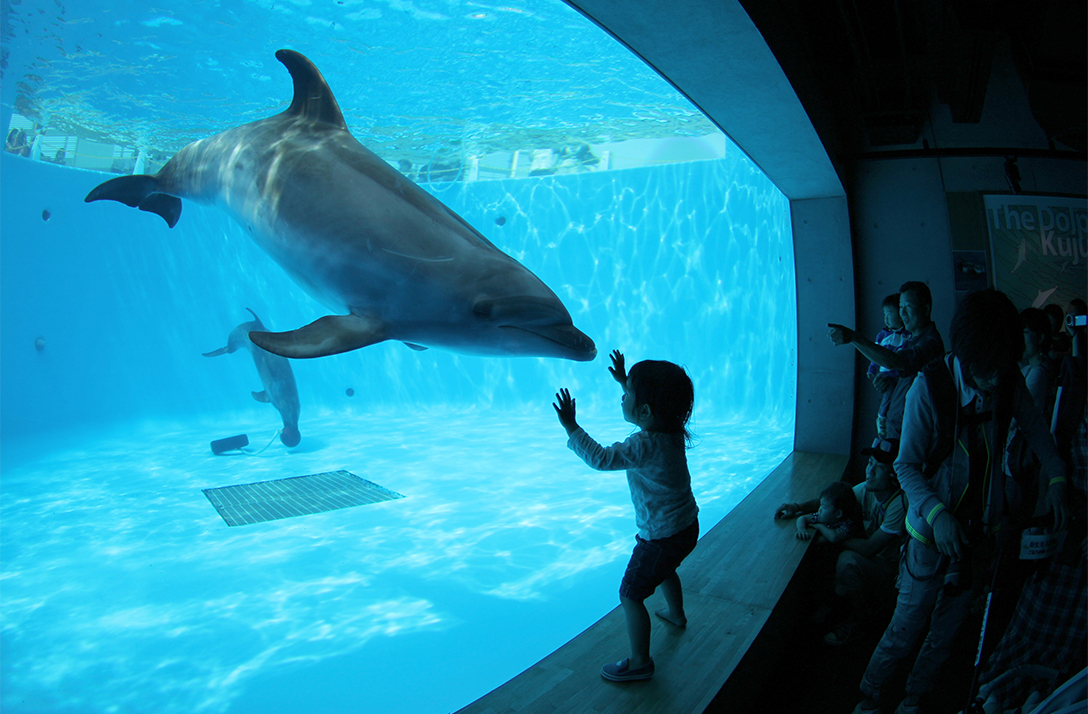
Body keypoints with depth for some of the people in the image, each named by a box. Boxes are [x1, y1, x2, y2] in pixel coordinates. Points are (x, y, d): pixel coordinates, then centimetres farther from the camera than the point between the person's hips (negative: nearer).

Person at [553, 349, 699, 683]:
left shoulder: (644, 446, -31)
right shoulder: (673, 429, -5)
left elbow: (600, 458, -35)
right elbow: (649, 410, 15)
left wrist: (571, 427, -29)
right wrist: (626, 381, 17)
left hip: (661, 537, -9)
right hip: (687, 527, 9)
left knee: (630, 595, 4)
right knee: (664, 570, 36)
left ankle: (640, 662, 15)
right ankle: (676, 614, 61)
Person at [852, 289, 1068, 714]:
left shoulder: (1009, 382, -9)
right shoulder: (930, 387, -21)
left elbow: (1034, 427, 11)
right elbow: (906, 466, -15)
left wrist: (1056, 478, -3)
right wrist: (936, 514, -29)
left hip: (982, 531, 4)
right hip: (935, 532, -4)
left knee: (946, 633, 18)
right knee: (904, 631, 4)